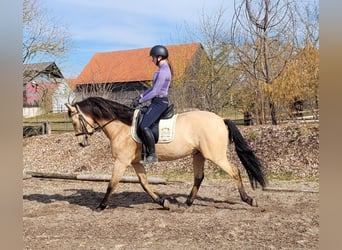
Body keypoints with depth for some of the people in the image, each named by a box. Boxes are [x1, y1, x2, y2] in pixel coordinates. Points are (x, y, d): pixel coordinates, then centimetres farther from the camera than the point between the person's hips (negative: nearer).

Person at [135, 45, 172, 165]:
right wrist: (142, 95, 11)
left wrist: (141, 101, -13)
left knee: (144, 126, -21)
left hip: (159, 102, -11)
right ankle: (147, 151, 17)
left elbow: (155, 92, -20)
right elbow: (154, 87, 21)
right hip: (157, 102, 11)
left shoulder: (163, 71, -18)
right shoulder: (163, 69, 15)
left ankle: (152, 155, -14)